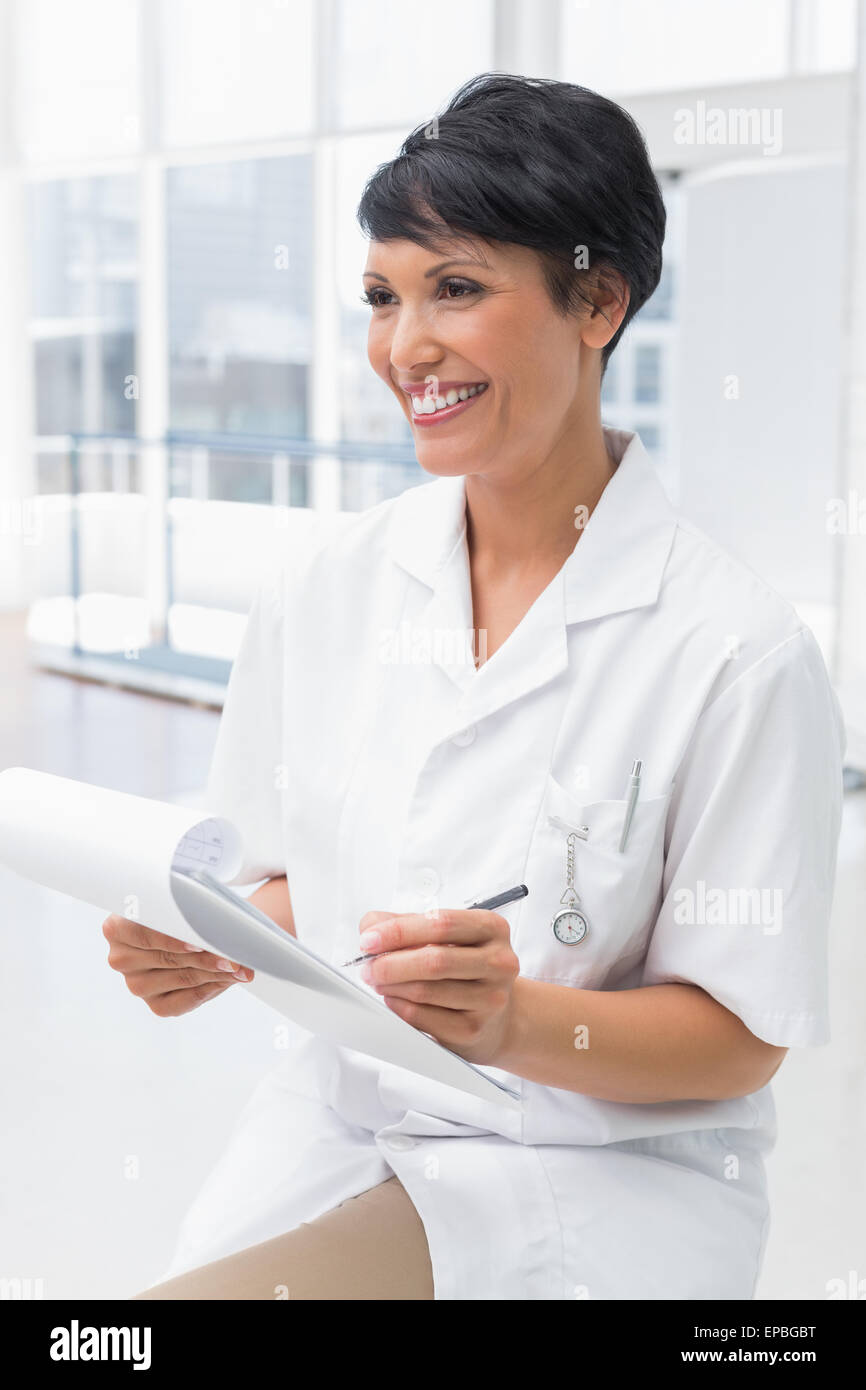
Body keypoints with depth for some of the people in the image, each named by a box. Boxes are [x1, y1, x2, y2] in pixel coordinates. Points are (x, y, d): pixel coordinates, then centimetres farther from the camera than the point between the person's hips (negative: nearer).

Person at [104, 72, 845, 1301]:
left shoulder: (737, 651, -14)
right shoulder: (323, 585, 1)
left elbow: (741, 1040, -9)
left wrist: (519, 1024, -26)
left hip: (608, 1167, -4)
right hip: (338, 1121, 5)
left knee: (203, 1301, -26)